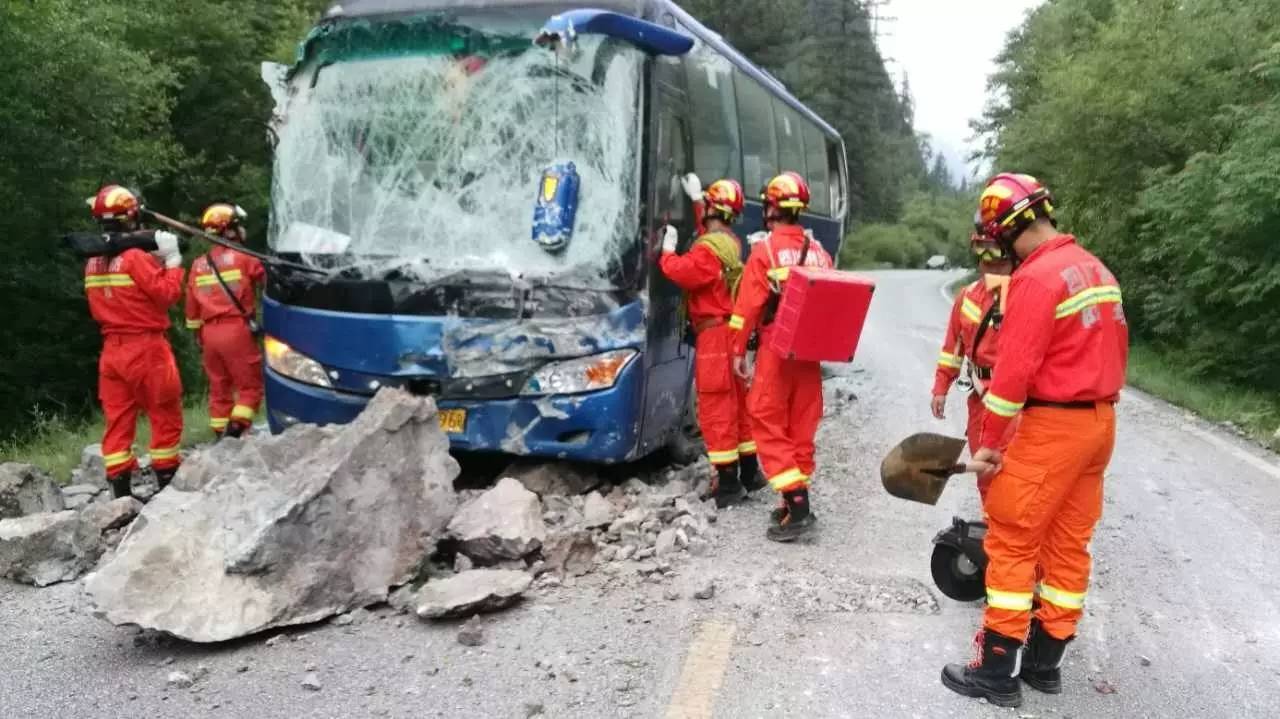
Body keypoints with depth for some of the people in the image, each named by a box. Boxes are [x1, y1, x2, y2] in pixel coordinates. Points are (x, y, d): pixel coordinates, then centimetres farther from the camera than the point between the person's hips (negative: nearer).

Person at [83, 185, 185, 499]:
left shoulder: (93, 262, 9)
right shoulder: (136, 256, -14)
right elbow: (168, 294, -16)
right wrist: (172, 258, -6)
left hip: (111, 350, 7)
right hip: (145, 348, -7)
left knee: (118, 420, 7)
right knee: (165, 417, 5)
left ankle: (121, 492, 9)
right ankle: (167, 483, 9)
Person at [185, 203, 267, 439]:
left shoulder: (198, 265, 12)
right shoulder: (242, 258, -6)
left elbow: (192, 308, 15)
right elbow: (268, 282, 2)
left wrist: (199, 337, 24)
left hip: (209, 332, 6)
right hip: (237, 329, -5)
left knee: (219, 388, 13)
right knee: (250, 385, 0)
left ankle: (221, 436, 15)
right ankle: (235, 431, -13)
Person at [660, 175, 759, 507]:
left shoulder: (709, 249, -17)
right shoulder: (731, 243, 12)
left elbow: (684, 273, -28)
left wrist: (667, 252, -10)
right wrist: (696, 200, 36)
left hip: (714, 334, -9)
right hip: (733, 330, 9)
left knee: (715, 406, -5)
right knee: (738, 400, 16)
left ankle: (728, 482, -4)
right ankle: (749, 471, 25)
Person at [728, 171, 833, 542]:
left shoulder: (764, 251, -8)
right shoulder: (820, 253, 8)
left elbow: (748, 305, -10)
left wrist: (739, 350, -4)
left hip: (777, 348, -6)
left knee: (768, 423, -1)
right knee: (801, 424, 11)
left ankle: (796, 505, -8)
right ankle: (797, 501, 17)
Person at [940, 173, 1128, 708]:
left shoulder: (1037, 277, -17)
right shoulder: (1097, 270, 11)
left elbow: (1015, 367, -20)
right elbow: (1116, 349, 16)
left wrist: (989, 440, -14)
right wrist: (1098, 403, 21)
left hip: (1051, 426, -9)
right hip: (1099, 423, 9)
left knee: (1012, 543, -1)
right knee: (1069, 545, 13)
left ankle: (997, 671, 5)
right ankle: (1044, 661, 23)